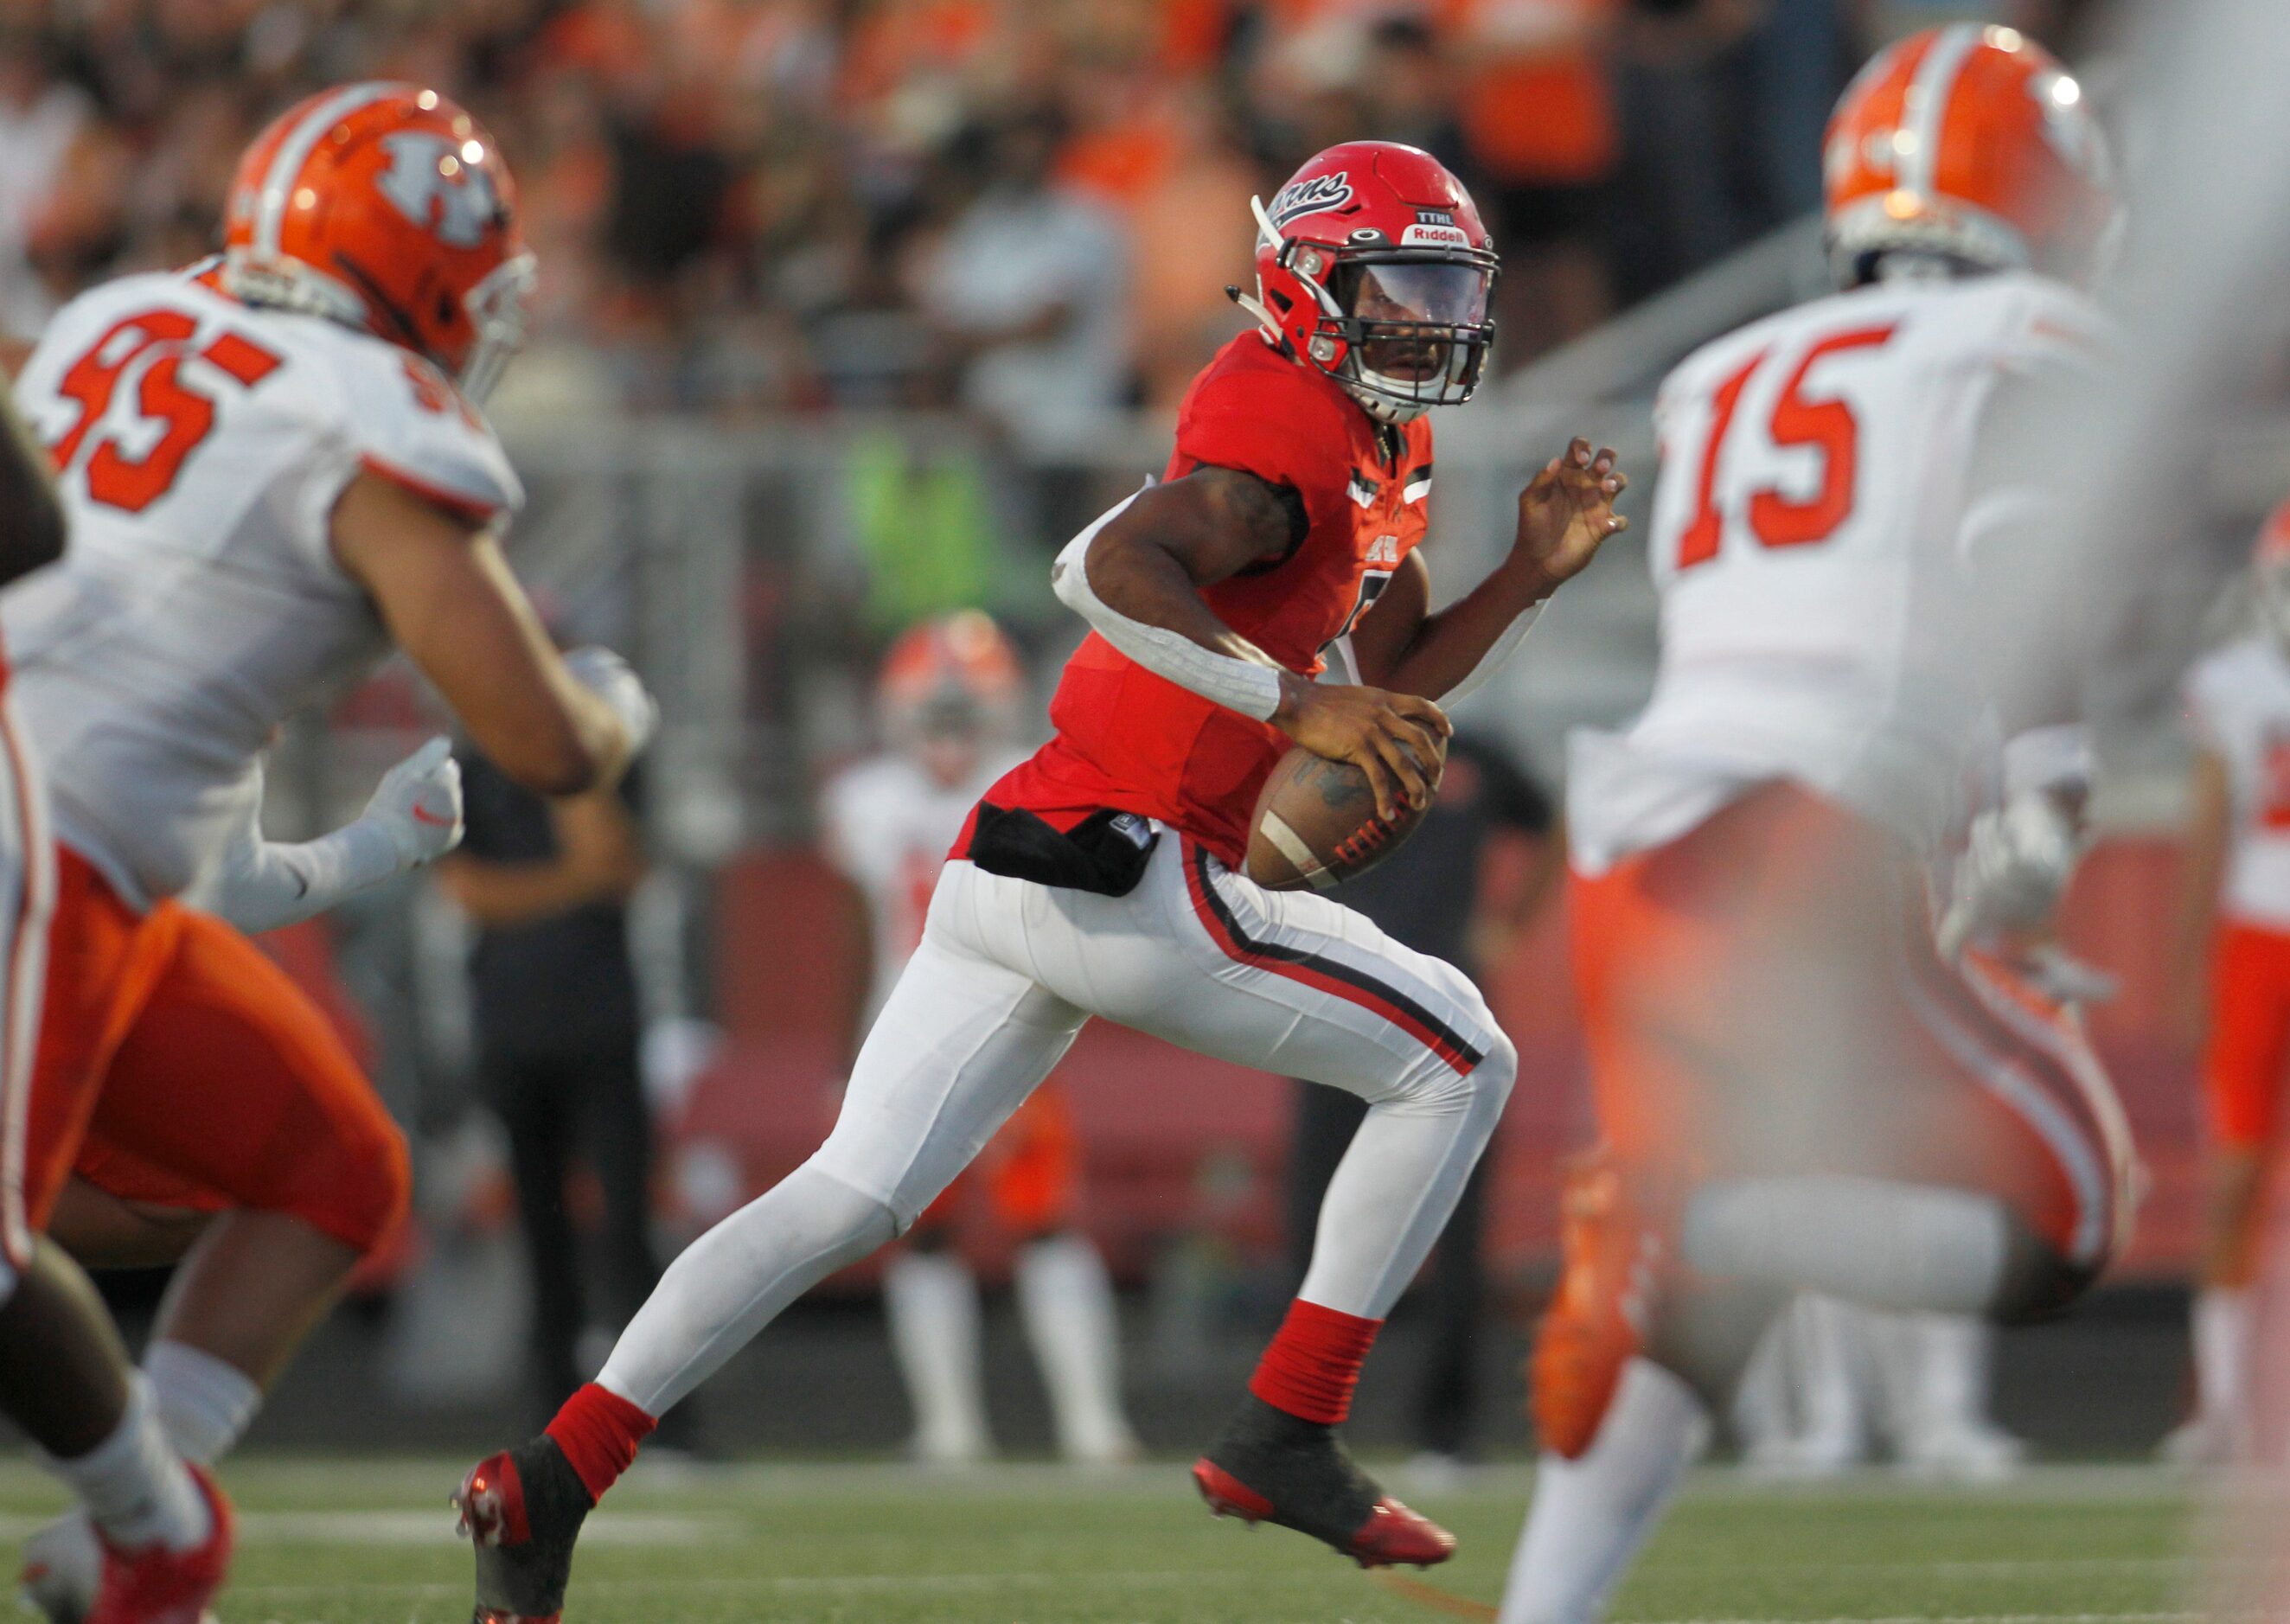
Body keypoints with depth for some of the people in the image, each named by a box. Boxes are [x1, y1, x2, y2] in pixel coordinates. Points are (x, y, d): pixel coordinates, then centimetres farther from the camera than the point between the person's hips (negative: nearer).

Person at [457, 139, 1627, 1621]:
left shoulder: (1379, 445, 22)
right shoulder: (1292, 428, -11)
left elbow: (1399, 692, 26)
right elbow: (1112, 569, -27)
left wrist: (1536, 575, 13)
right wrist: (1302, 703, -28)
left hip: (1010, 878, 9)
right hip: (1127, 875, -9)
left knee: (851, 1198, 3)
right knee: (1458, 1063, 2)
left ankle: (553, 1479, -5)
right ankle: (1286, 1440, 2)